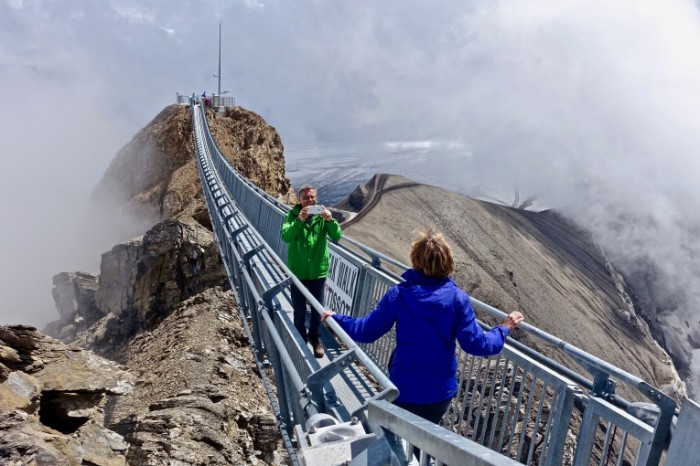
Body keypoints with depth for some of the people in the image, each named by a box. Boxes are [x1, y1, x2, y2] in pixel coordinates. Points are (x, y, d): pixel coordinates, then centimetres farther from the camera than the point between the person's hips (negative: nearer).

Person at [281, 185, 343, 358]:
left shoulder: (322, 216, -3)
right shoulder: (293, 215, -7)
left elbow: (337, 237, -14)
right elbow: (286, 236, -22)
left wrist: (330, 220, -33)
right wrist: (299, 220, -37)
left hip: (318, 271, 1)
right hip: (298, 271, -1)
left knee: (317, 309, 14)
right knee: (299, 310, 11)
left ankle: (314, 337, 36)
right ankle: (300, 339, 31)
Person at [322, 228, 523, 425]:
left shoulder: (399, 293, -12)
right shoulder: (457, 298, -11)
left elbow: (367, 331, -8)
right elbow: (475, 344, -12)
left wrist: (336, 319, 9)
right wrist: (504, 329, 5)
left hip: (405, 388, -1)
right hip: (441, 389, 2)